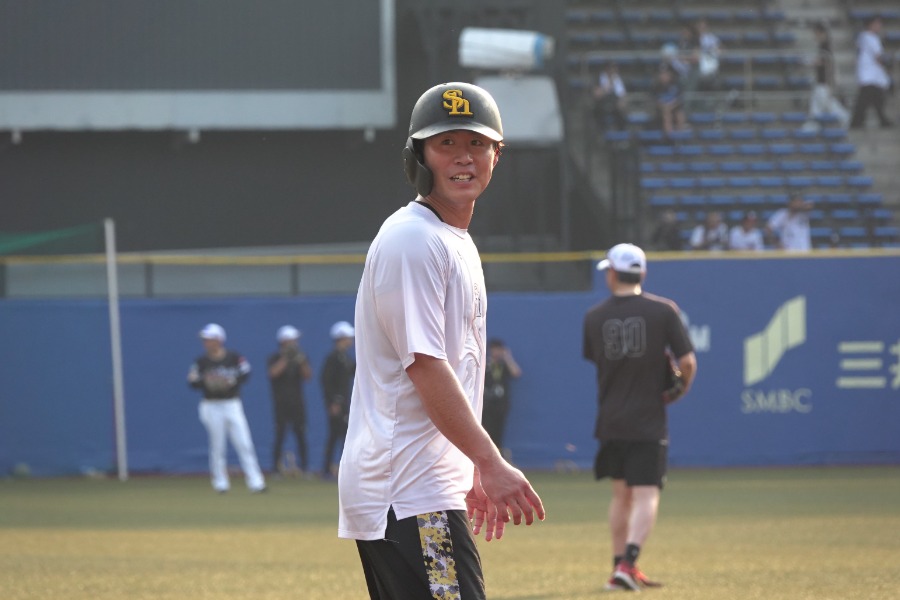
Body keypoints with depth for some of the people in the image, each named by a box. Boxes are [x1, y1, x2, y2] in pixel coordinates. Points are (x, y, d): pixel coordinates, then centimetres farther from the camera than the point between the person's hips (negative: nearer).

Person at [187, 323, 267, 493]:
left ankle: (255, 481, -3)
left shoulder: (234, 357, -1)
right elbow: (192, 382, -2)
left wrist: (231, 381, -20)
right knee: (217, 446, 1)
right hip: (212, 407, 0)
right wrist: (206, 381, -22)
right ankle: (220, 484, 11)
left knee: (244, 444, -4)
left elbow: (245, 374, -3)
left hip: (232, 405, 0)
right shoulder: (201, 361, 1)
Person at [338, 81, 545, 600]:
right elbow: (424, 366, -19)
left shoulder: (457, 242, 20)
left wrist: (475, 475, 24)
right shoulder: (412, 240, -12)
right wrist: (491, 464, -22)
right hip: (409, 496, -10)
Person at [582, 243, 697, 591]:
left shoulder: (594, 317, 0)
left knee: (621, 494, 16)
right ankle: (627, 565, -19)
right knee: (646, 495, -4)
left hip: (610, 420, 3)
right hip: (648, 421, -3)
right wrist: (681, 388, 11)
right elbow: (687, 361, -9)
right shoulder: (664, 310, -8)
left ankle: (621, 566, 19)